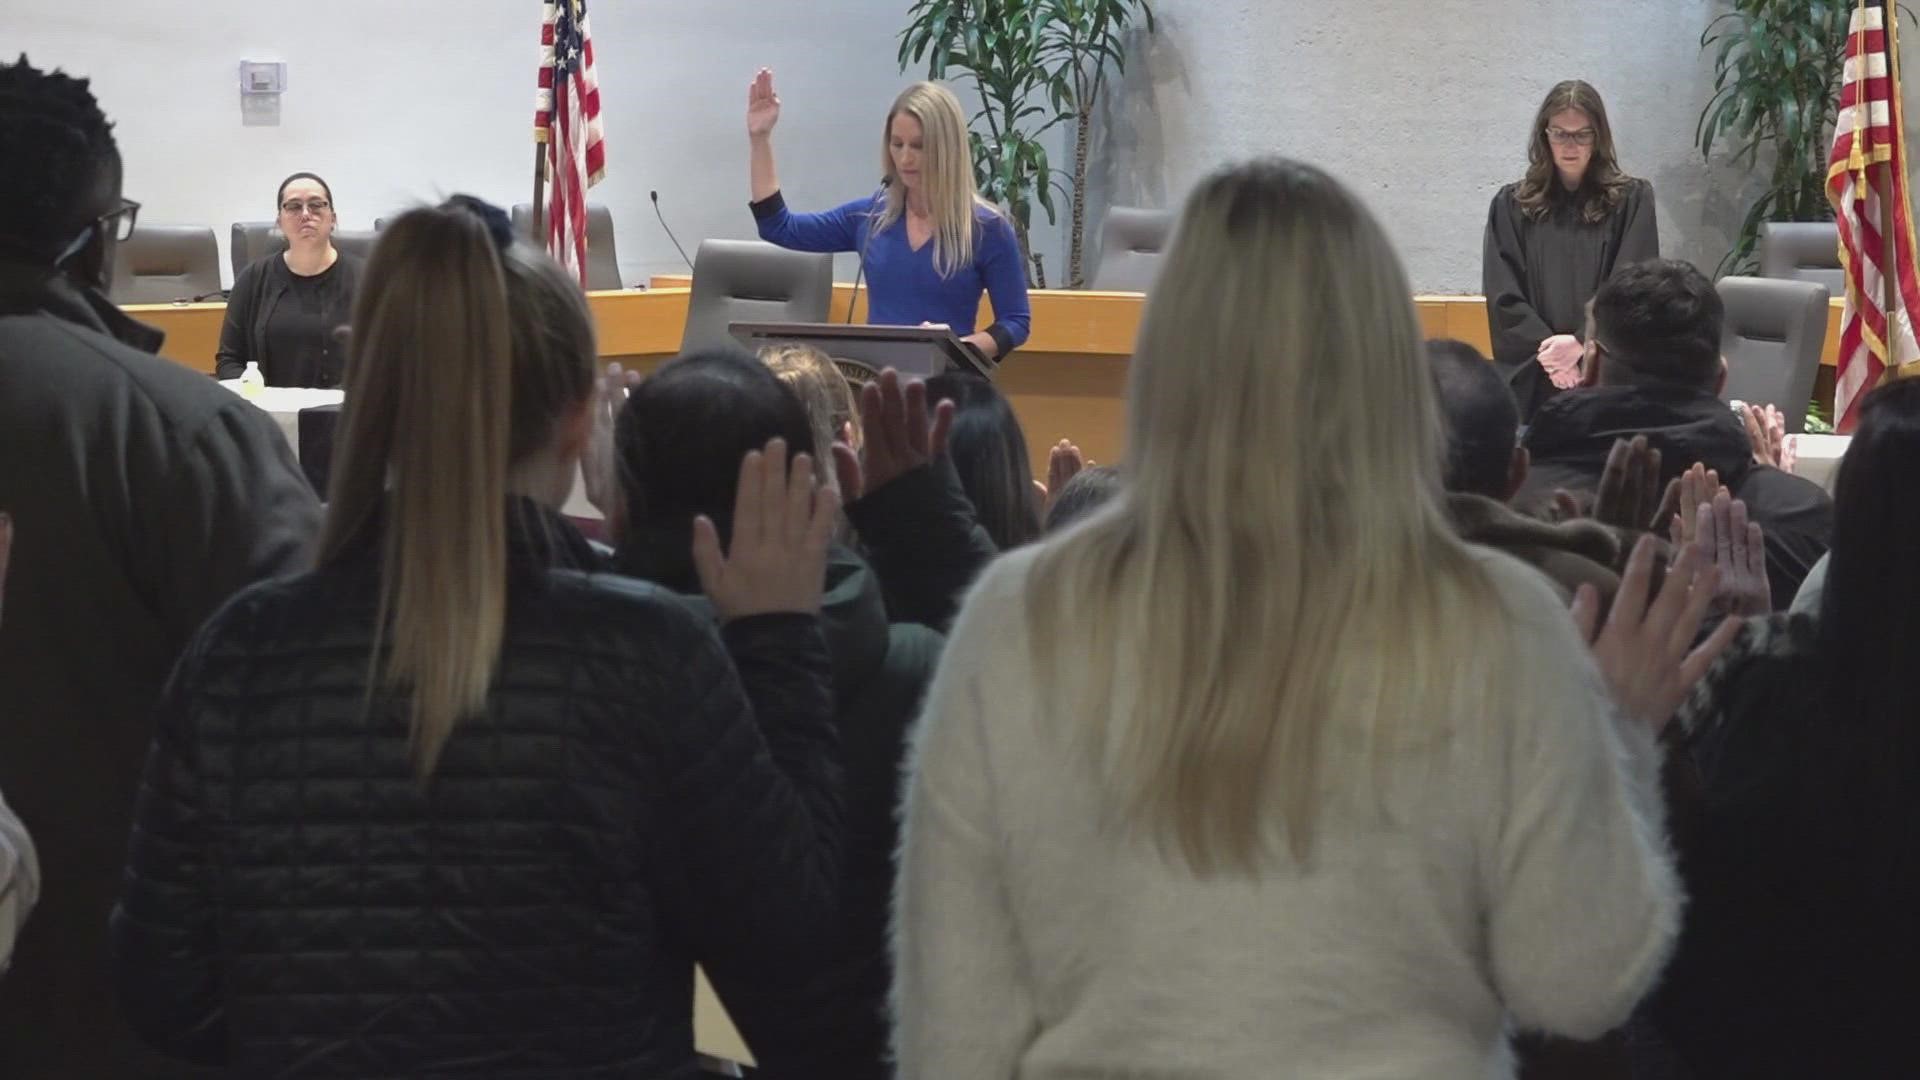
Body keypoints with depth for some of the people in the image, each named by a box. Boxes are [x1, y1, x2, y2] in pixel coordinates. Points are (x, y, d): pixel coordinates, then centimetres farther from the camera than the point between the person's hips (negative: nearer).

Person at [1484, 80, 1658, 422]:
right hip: (1533, 382, 1)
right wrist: (1549, 351, -13)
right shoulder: (1512, 206, 7)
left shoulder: (1632, 201, 4)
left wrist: (1581, 343, -16)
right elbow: (1504, 298, 1)